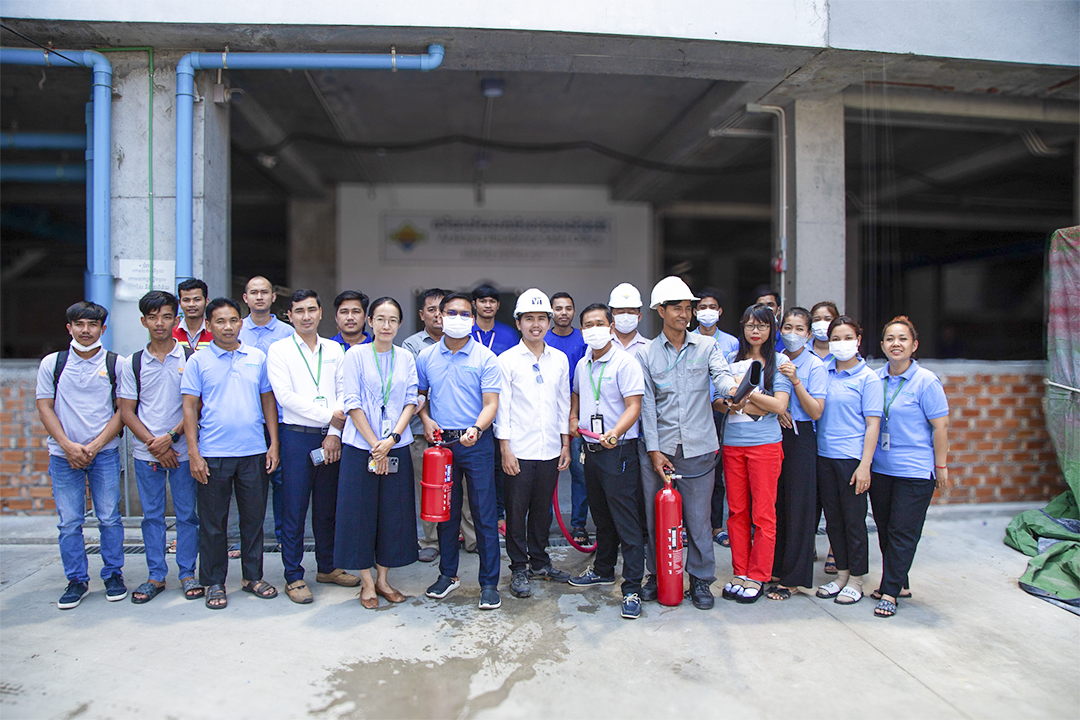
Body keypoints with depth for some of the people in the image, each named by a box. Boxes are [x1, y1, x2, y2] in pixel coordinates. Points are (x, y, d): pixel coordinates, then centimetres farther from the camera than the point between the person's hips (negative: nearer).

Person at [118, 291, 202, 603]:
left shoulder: (190, 358, 0)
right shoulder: (133, 363, 6)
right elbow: (126, 411, 4)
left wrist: (171, 437, -12)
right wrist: (153, 443, -6)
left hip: (182, 450, -2)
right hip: (146, 453, 2)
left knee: (187, 514, 4)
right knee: (152, 515, 9)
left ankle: (187, 574, 16)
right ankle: (156, 575, 21)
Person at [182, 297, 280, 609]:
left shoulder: (257, 357, 7)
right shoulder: (198, 361, 1)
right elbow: (190, 407, -1)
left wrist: (274, 443, 4)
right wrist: (193, 453, -7)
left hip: (254, 453, 2)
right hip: (213, 454, -2)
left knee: (253, 517, 10)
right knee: (213, 522, 7)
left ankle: (253, 577, 25)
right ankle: (214, 583, 21)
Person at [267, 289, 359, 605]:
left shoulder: (334, 350, 12)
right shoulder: (279, 350, 1)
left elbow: (343, 393, 6)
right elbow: (285, 396, -9)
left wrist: (335, 432, -5)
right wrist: (328, 415, -11)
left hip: (331, 437, 4)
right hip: (297, 436, -3)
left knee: (327, 507, 12)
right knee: (294, 508, 1)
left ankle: (327, 567, 26)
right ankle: (293, 576, 12)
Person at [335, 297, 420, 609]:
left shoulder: (406, 359, 7)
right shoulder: (356, 355, -2)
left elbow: (411, 402, 3)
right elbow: (352, 404, -7)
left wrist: (392, 439, -11)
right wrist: (375, 445, -11)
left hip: (397, 447, 3)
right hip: (361, 446, -3)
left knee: (394, 512, 7)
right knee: (362, 511, 3)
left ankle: (383, 579, 23)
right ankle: (367, 582, 18)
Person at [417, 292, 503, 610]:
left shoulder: (485, 357, -4)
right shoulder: (426, 357, 6)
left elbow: (491, 404, -8)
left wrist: (476, 429, -26)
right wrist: (426, 419, -1)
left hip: (476, 444, -3)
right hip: (440, 441, 3)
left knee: (484, 513, -1)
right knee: (445, 511, 13)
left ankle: (489, 582, 11)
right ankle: (448, 574, 30)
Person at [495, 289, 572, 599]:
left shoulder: (559, 359, 9)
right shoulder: (507, 360, -3)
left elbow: (564, 403, 13)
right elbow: (501, 407, -5)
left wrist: (566, 444, 10)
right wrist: (506, 450, -9)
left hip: (550, 449, 4)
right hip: (519, 451, -3)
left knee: (542, 509, 14)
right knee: (517, 511, 4)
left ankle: (540, 561, 30)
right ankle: (519, 569, 18)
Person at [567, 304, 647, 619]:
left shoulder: (625, 362, -11)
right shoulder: (582, 365, 11)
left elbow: (634, 406, -19)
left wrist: (615, 432, -34)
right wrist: (573, 417, 12)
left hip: (619, 451, -7)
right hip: (591, 449, 7)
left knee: (626, 520, -4)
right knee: (601, 516, 20)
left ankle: (632, 588, 3)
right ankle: (603, 570, 35)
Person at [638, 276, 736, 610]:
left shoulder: (706, 346, 5)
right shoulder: (646, 354, 4)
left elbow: (722, 374, -12)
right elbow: (647, 405, 1)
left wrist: (732, 388, -37)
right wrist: (654, 450, -5)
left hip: (698, 448, 0)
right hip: (658, 448, 1)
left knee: (698, 517, 5)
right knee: (656, 516, 10)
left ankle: (700, 579, 23)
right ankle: (657, 575, 28)